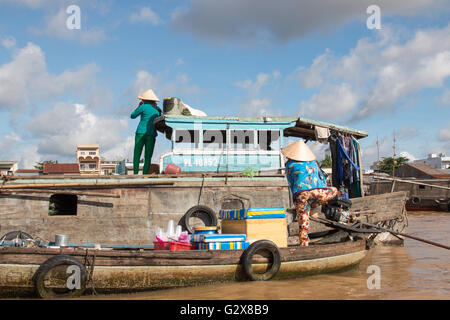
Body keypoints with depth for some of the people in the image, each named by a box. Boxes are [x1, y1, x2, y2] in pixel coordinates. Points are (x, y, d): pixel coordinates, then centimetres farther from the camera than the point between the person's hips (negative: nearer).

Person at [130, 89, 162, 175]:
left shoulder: (144, 107, -4)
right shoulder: (158, 110, 10)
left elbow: (132, 116, 9)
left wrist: (139, 106, 18)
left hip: (141, 133, -3)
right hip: (151, 135, 3)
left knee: (137, 155, 5)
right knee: (148, 157, 3)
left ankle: (135, 174, -2)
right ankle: (144, 175, -4)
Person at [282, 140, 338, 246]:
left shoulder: (290, 164, 17)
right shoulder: (313, 162, 25)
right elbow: (322, 177, 32)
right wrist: (324, 192, 44)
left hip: (301, 194, -1)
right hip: (318, 191, 1)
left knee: (303, 224, 6)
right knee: (334, 191, 30)